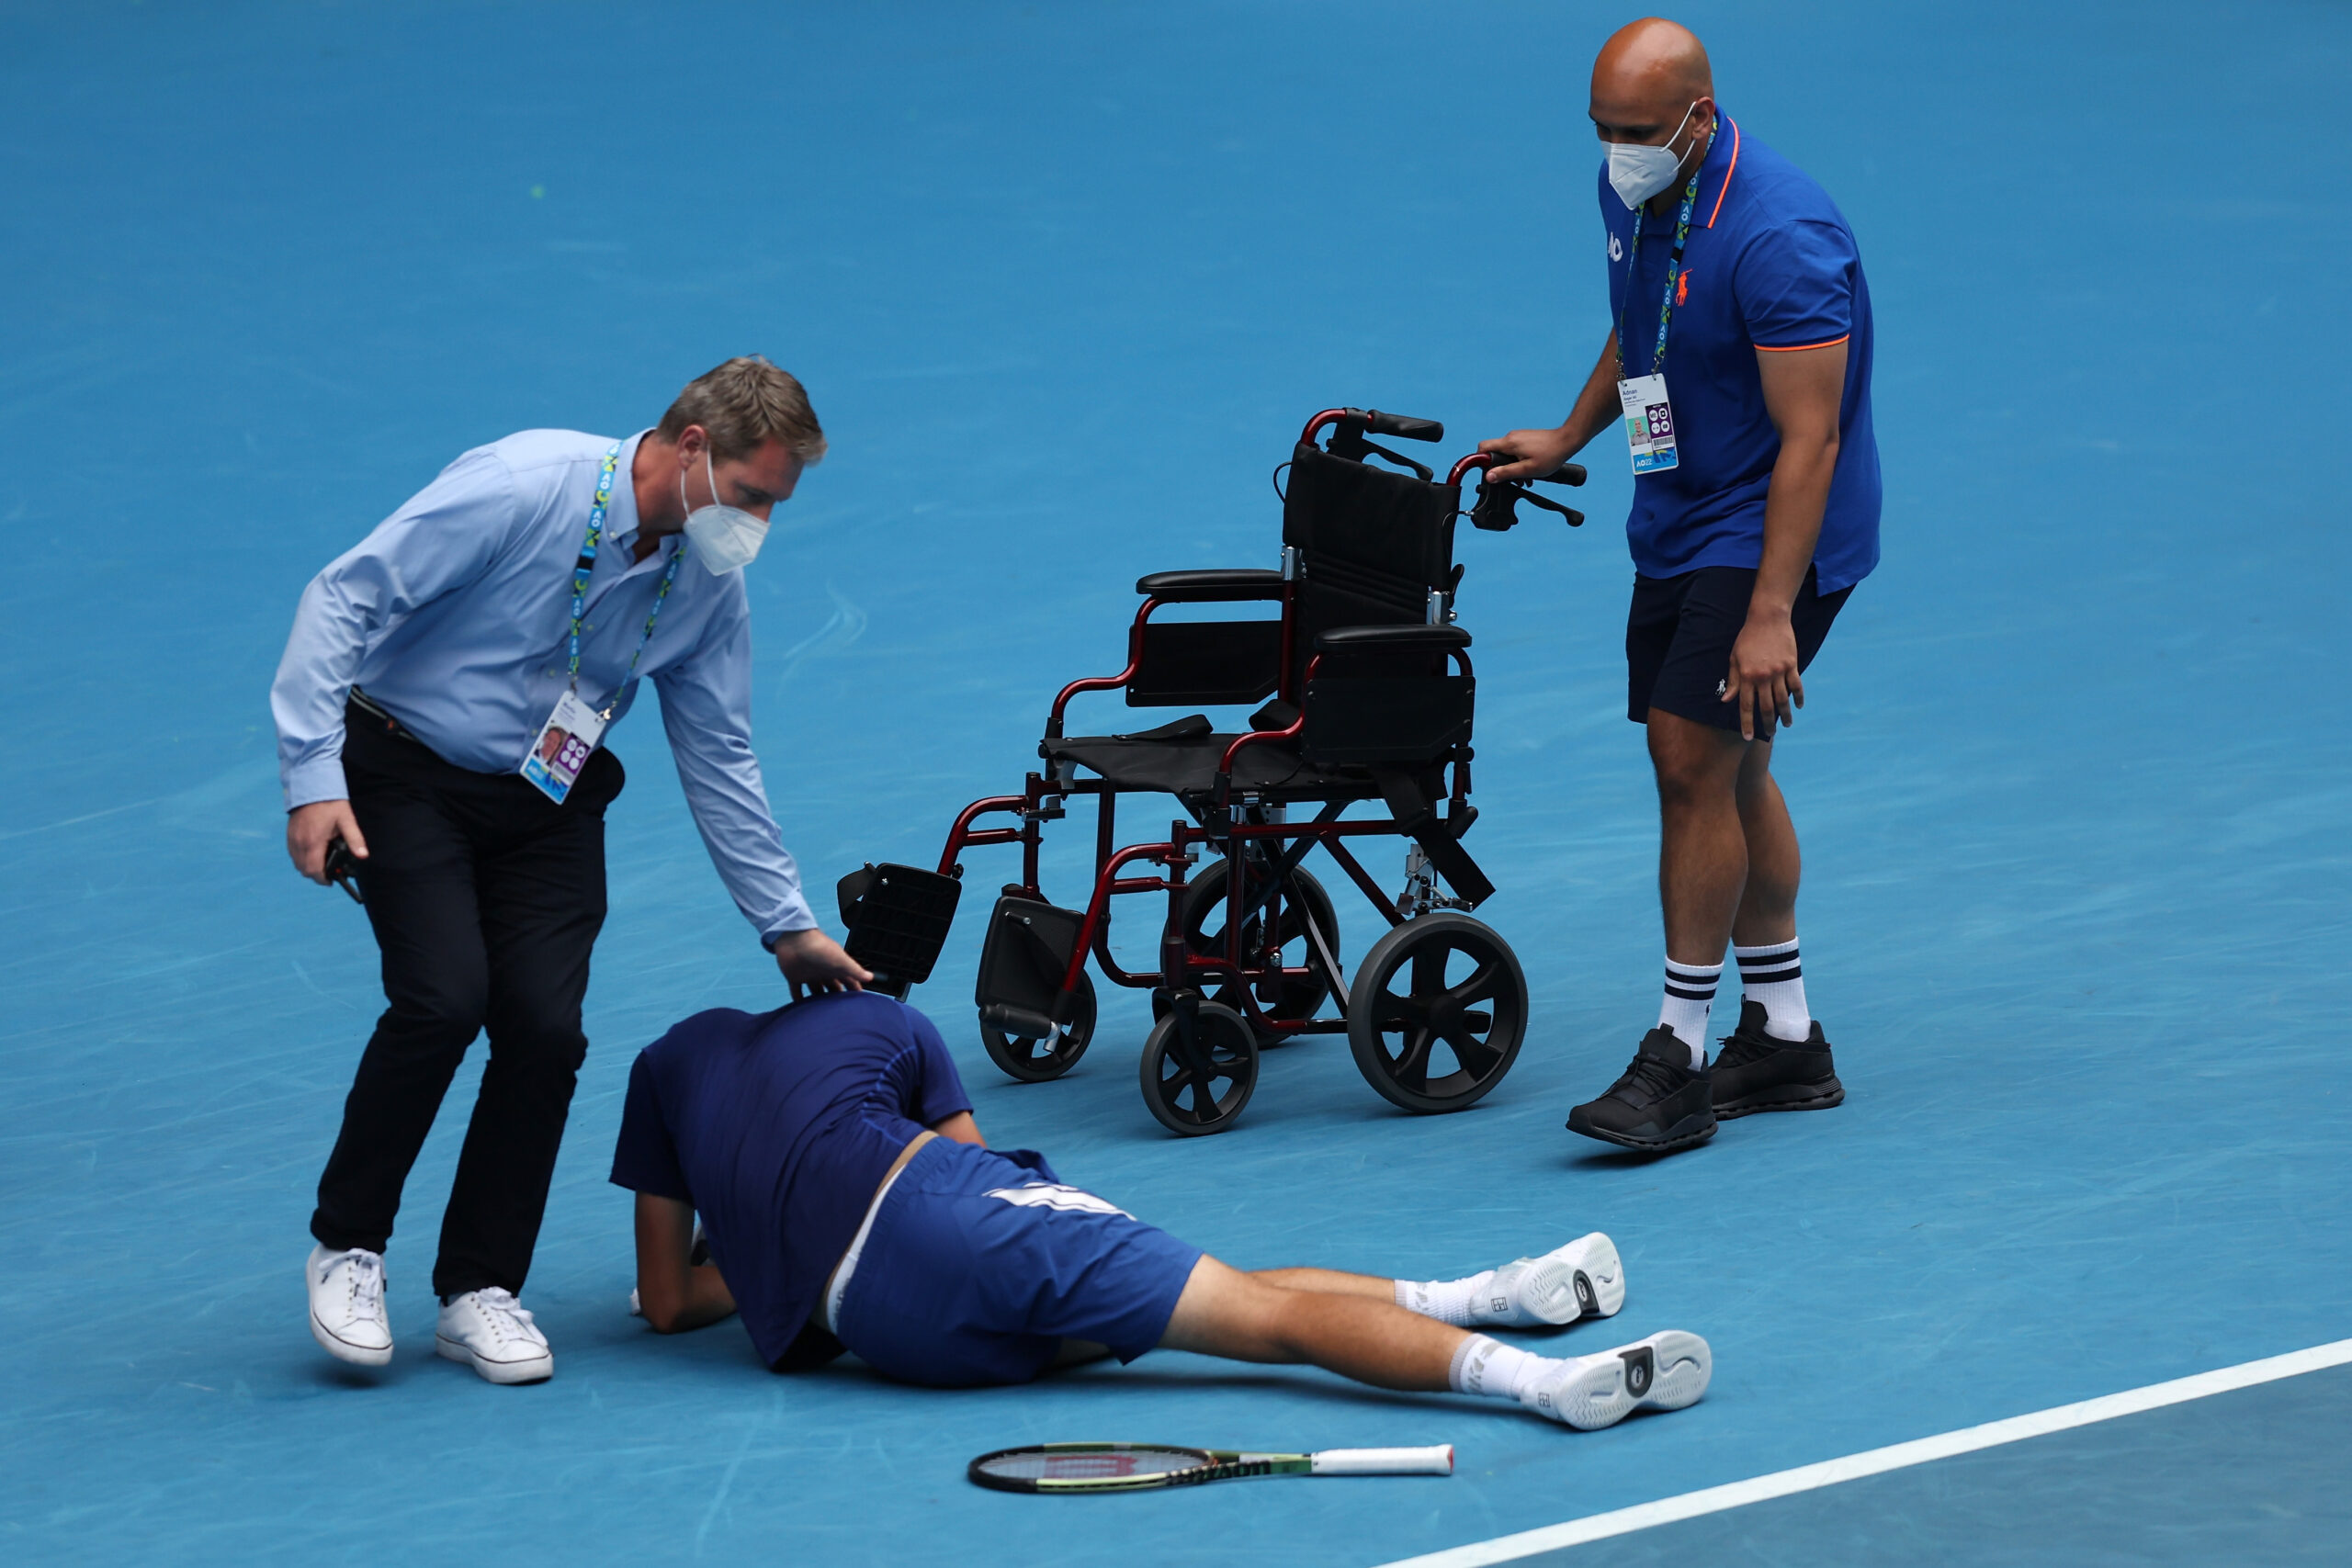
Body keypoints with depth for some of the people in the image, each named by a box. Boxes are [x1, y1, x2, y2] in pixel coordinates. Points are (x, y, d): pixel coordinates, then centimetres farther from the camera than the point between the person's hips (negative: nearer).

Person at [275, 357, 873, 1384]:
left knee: (547, 1026, -10)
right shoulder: (521, 488, -24)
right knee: (443, 999, -21)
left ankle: (479, 1290, 5)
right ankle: (346, 1245, -1)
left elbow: (717, 759, 7)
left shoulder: (708, 586, -4)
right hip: (408, 773, -5)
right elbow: (343, 599, -23)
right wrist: (313, 777, -28)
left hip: (548, 804, 5)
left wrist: (785, 924, 9)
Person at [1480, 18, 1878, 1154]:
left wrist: (1771, 615, -30)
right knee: (1723, 768, 12)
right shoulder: (1631, 193, 1)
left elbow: (1809, 436, -27)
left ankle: (1678, 1061, -9)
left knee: (1695, 762, -14)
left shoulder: (1778, 233, -27)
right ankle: (1784, 1041, 23)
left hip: (1773, 531, -9)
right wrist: (1565, 442, 21)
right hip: (1679, 522, 9)